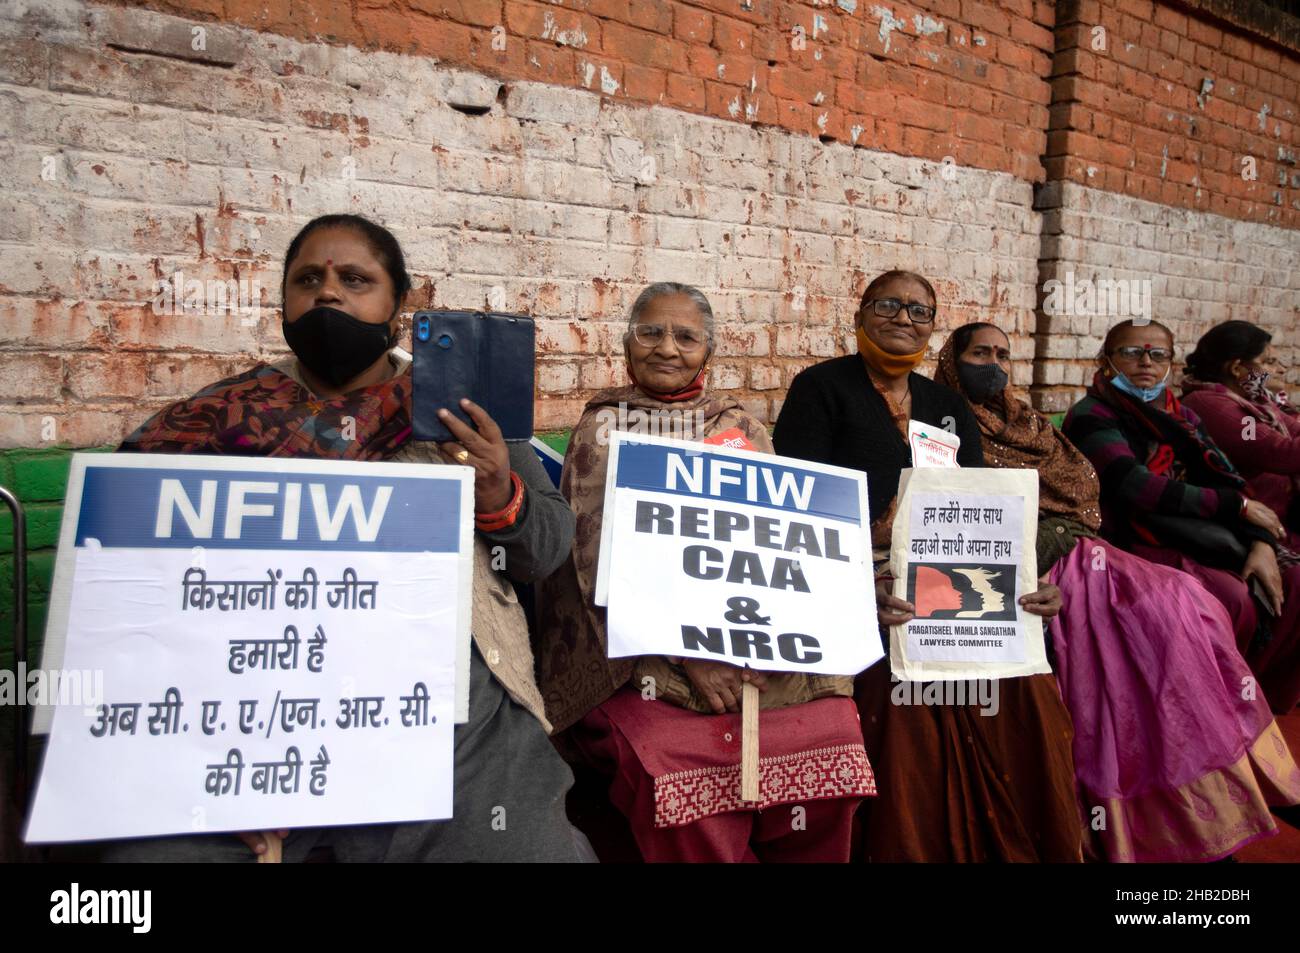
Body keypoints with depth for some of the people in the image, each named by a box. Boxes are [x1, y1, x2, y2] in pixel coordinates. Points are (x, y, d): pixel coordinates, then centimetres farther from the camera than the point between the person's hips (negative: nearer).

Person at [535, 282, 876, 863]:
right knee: (678, 767, -28)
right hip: (648, 654, -3)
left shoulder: (742, 430, 18)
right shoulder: (603, 430, 8)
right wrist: (688, 654, -17)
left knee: (831, 738, -20)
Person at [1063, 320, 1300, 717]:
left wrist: (1261, 543, -9)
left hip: (1206, 538, 7)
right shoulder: (1092, 417, -5)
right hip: (1139, 545, -7)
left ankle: (1267, 700, 8)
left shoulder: (1181, 417, 17)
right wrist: (1236, 505, -10)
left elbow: (1225, 480, 8)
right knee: (1233, 599, -27)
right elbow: (1136, 487, -18)